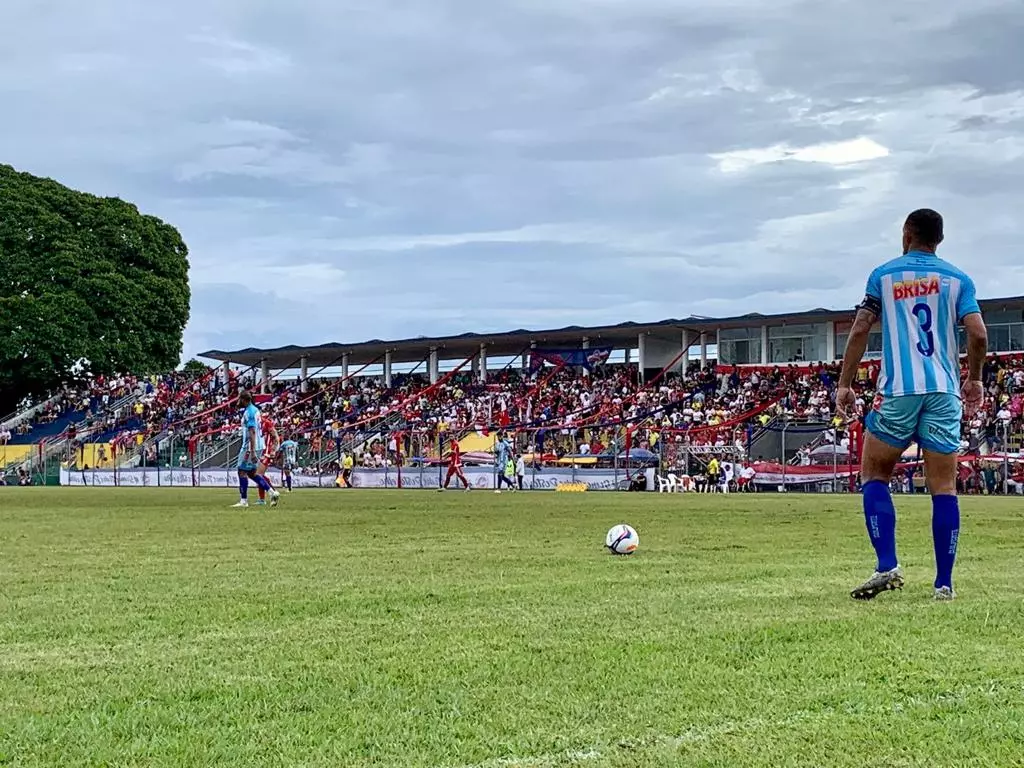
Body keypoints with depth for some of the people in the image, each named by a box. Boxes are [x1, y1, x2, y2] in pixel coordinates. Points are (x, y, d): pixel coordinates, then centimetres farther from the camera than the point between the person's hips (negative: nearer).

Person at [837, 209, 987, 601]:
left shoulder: (884, 275, 8)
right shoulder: (957, 279, 9)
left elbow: (860, 330, 0)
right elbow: (978, 334, -1)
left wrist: (845, 385, 5)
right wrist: (974, 380, 14)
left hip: (898, 391, -1)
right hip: (944, 392, 1)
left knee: (873, 475, 10)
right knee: (944, 488, 4)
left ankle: (887, 566, -7)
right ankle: (944, 583, 2)